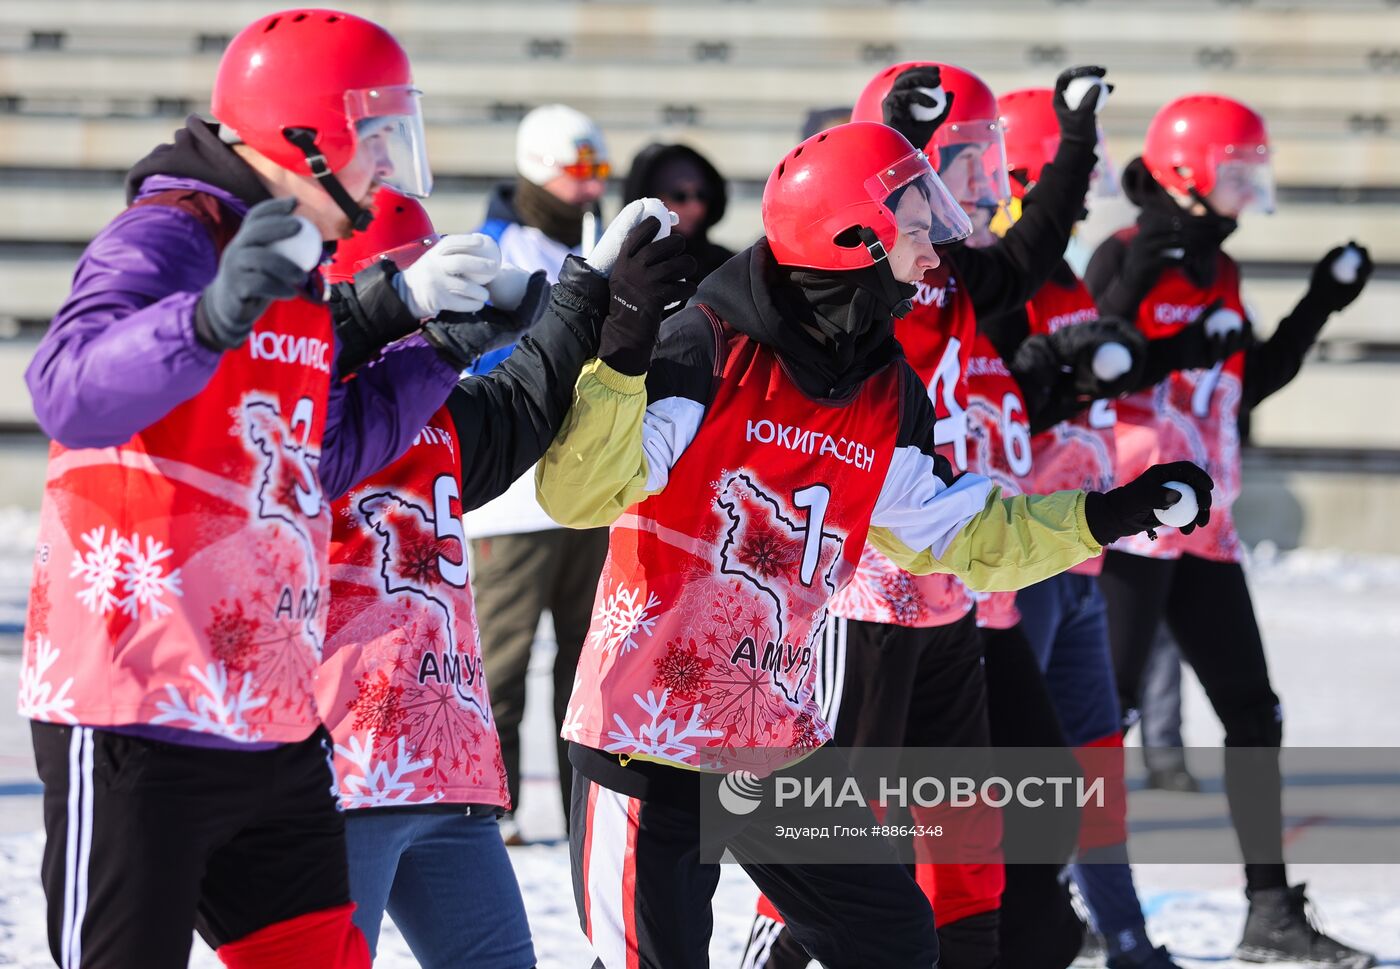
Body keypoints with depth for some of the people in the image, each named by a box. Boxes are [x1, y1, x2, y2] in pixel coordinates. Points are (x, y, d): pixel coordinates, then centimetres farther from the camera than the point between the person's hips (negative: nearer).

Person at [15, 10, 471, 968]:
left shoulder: (296, 276, 17)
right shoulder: (166, 238, -13)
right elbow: (73, 393, -32)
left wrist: (436, 346, 17)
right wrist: (216, 318, -49)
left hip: (273, 727, 9)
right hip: (138, 720, -9)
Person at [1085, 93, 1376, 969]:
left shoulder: (1219, 272, 14)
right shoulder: (1127, 257, -10)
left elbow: (1250, 384, 20)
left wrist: (1321, 305, 16)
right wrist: (1133, 287, -30)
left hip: (1204, 525, 9)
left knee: (1254, 713, 9)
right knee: (1104, 711, -8)